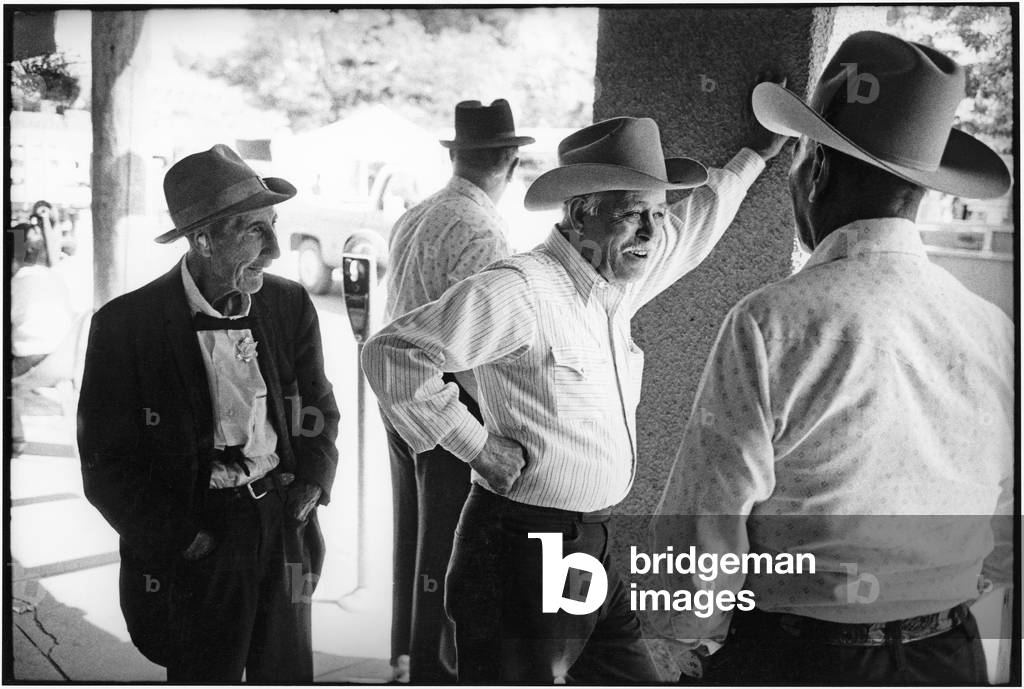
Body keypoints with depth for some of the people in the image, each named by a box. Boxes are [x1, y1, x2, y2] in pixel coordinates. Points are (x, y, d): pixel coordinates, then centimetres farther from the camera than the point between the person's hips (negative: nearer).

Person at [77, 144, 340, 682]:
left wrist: (313, 478, -3)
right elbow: (105, 469, -8)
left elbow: (318, 407, 14)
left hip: (285, 531, 4)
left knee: (288, 676, 16)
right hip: (191, 553, -3)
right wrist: (183, 539, -15)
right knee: (205, 676, 11)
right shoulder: (125, 325, -12)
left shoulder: (290, 305, 0)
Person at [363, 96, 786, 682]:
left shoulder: (618, 280, 7)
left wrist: (757, 155, 35)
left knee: (635, 677, 15)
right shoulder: (518, 290, -19)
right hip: (523, 552, -8)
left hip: (598, 547, 9)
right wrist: (476, 444, -17)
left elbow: (694, 225, 27)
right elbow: (393, 353, -20)